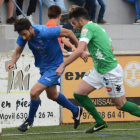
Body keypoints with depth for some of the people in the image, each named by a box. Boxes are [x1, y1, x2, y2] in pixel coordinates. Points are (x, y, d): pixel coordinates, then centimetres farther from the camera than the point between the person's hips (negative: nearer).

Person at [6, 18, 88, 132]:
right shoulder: (23, 35, -14)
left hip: (55, 66, -8)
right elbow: (18, 51, 0)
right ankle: (75, 111, 47)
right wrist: (12, 63, -22)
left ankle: (30, 121, 6)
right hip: (43, 66, 8)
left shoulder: (45, 32, -33)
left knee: (34, 92, -18)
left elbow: (68, 33, -22)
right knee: (52, 95, 25)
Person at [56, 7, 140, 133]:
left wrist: (62, 66, -27)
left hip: (110, 72, -10)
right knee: (79, 94, 3)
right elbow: (111, 47, 21)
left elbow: (79, 50, -30)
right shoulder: (97, 27, 12)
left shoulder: (88, 28, -17)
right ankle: (100, 123, 11)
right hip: (98, 71, 10)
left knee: (121, 105, 0)